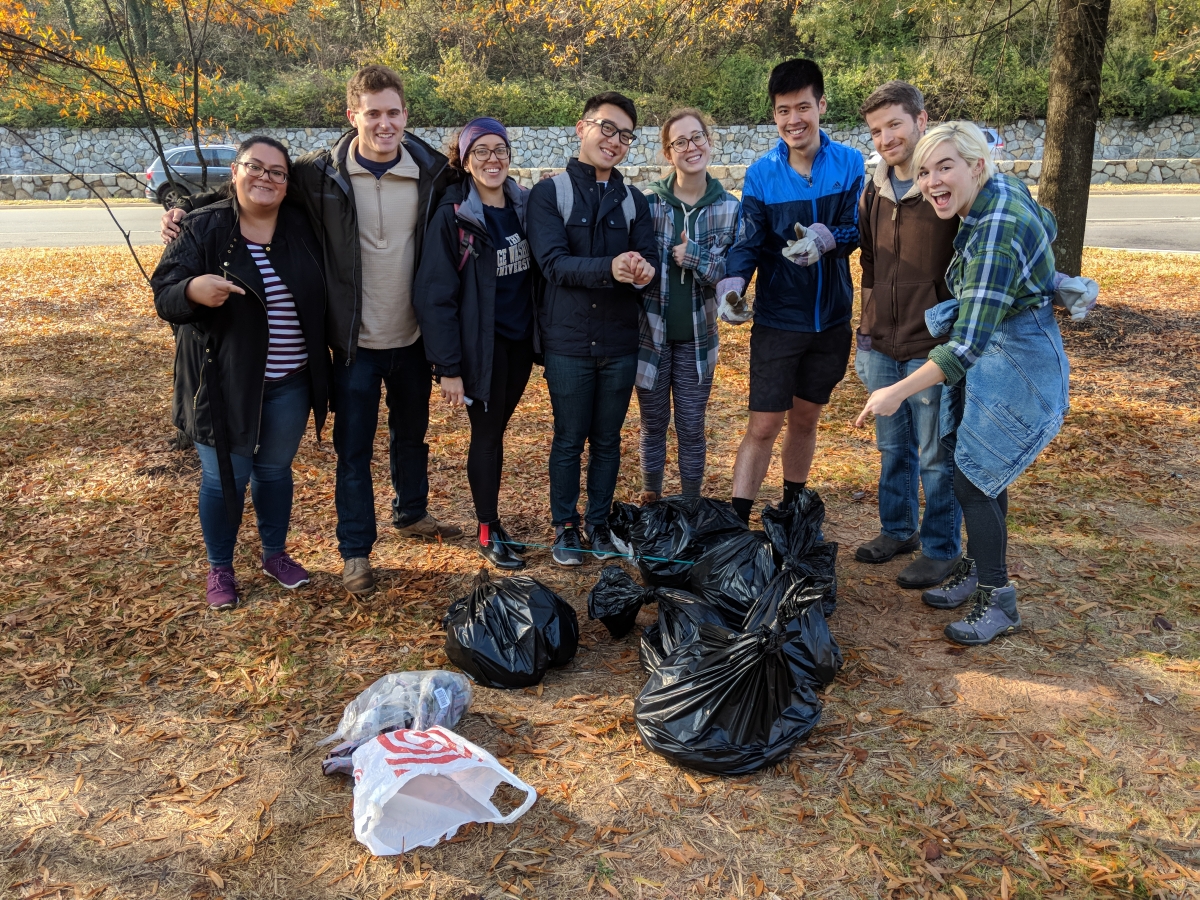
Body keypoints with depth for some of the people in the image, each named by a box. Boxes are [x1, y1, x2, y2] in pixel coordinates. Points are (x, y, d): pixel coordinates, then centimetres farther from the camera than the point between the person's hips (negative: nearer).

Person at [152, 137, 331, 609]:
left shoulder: (301, 229, 3)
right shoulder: (203, 229, -8)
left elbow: (321, 297, 13)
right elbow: (164, 294, -12)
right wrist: (193, 290, -34)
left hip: (289, 384, 3)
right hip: (224, 383, -3)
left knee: (275, 470, 17)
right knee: (224, 478, 6)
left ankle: (275, 553, 36)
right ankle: (219, 568, 26)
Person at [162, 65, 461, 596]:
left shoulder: (432, 171, -4)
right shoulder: (321, 174, -8)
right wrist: (189, 209, -6)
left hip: (413, 337, 3)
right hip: (355, 341, -2)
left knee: (412, 434, 21)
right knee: (353, 449, 7)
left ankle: (411, 513, 45)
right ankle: (355, 551, 22)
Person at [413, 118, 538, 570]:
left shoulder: (524, 206, 4)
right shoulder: (453, 216, -12)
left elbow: (538, 274, 10)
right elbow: (434, 295, -14)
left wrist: (542, 337, 5)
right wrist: (447, 367, -16)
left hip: (520, 341, 5)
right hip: (481, 345, -5)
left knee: (496, 429, 14)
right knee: (487, 435, 4)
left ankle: (492, 523, 27)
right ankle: (488, 533, 19)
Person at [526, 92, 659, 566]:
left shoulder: (634, 202, 9)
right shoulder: (549, 193, -2)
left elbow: (650, 262, -2)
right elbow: (553, 261, -16)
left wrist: (643, 272, -28)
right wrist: (610, 267, -32)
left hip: (620, 343, 3)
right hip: (568, 343, -3)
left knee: (608, 440, 12)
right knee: (569, 439, 7)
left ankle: (599, 523, 28)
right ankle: (564, 526, 23)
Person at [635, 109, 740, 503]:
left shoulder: (729, 208, -3)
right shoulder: (647, 202, -6)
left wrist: (695, 256, -20)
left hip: (697, 337, 0)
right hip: (650, 333, 0)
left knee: (691, 430, 9)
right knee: (653, 425, 13)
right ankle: (650, 502, 32)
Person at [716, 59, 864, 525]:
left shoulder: (851, 164, -4)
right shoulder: (761, 173, -6)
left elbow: (857, 229, -10)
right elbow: (748, 241, -10)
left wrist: (824, 238, -32)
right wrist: (731, 283, -30)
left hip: (831, 317, 2)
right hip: (777, 319, -2)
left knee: (805, 419, 16)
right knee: (764, 425, -4)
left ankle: (792, 507, 34)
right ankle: (735, 521, 4)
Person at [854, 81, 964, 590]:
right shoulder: (874, 192, 9)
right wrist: (867, 330, 13)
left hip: (933, 347, -6)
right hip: (881, 346, 6)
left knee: (936, 455, 6)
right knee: (893, 447, 18)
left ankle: (941, 549, 21)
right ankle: (898, 529, 35)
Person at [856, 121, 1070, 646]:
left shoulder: (995, 234, -29)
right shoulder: (1003, 188, -1)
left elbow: (970, 343, -35)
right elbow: (1047, 228, 22)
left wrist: (898, 392, -36)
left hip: (1015, 364, -10)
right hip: (996, 355, 10)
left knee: (971, 480, -4)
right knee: (981, 474, 16)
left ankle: (998, 602, 11)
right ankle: (981, 576, 31)